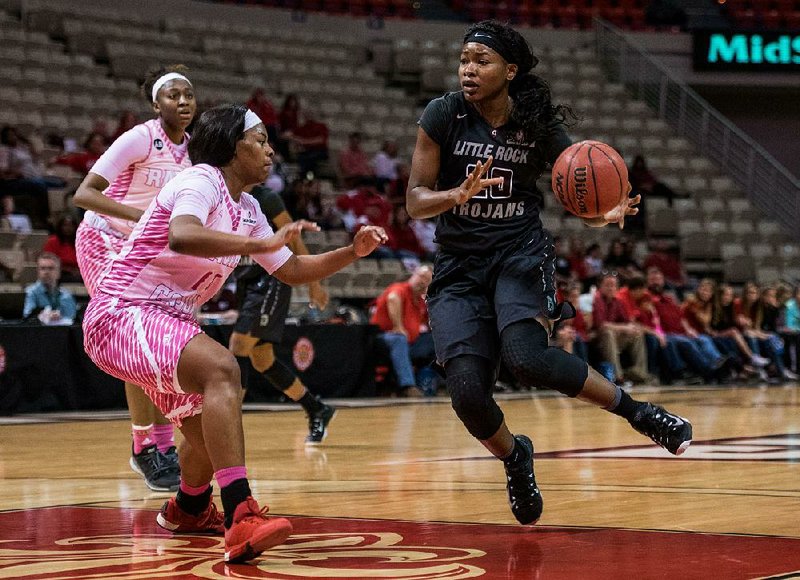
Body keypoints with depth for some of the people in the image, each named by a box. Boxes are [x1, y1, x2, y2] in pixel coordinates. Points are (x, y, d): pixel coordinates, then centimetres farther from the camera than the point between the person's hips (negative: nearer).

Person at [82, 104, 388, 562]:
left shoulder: (246, 209, 12)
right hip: (121, 314, -10)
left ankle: (188, 510, 55)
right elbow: (181, 236, -37)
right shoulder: (201, 180, -15)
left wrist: (353, 252, 8)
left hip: (166, 321, 10)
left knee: (213, 428, 23)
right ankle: (242, 519, -45)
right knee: (221, 369, -33)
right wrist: (262, 243, -39)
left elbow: (293, 271, 21)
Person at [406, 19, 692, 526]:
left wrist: (604, 215, -19)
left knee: (526, 356, -31)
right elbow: (416, 201, -6)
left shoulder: (539, 124, -4)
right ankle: (515, 459, 20)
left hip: (521, 254, -2)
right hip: (459, 266, 2)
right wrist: (458, 195, -27)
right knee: (467, 392, -14)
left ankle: (638, 412, -11)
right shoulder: (443, 116, -5)